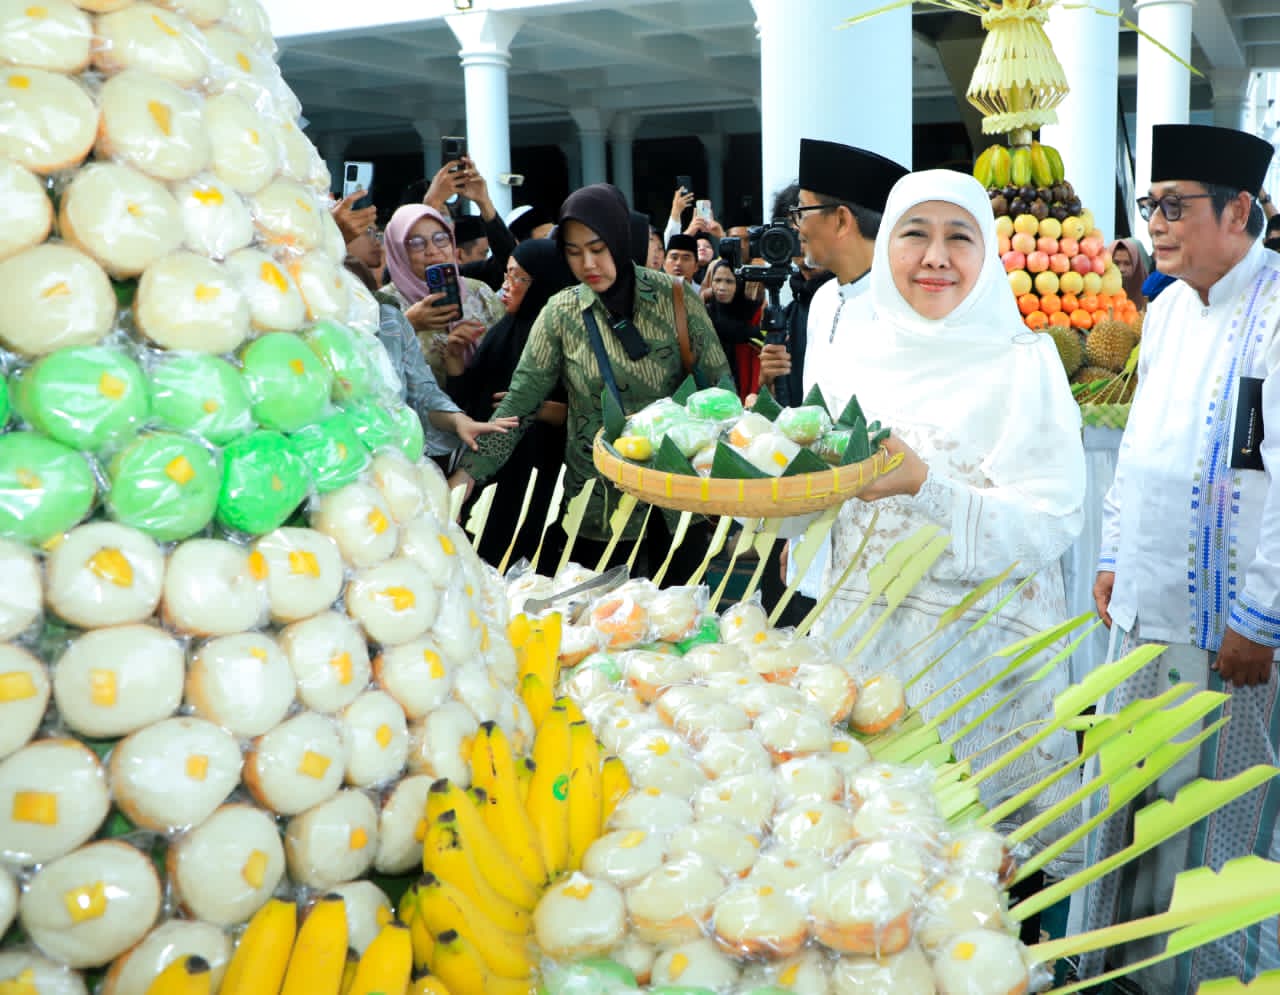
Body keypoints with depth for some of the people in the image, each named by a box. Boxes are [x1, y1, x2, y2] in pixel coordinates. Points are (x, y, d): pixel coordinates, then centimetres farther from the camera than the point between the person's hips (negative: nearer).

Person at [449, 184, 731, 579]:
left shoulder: (674, 298, -5)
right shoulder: (561, 313, -3)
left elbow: (720, 386, -1)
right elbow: (519, 403, -5)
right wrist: (470, 470, -15)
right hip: (599, 502, 0)